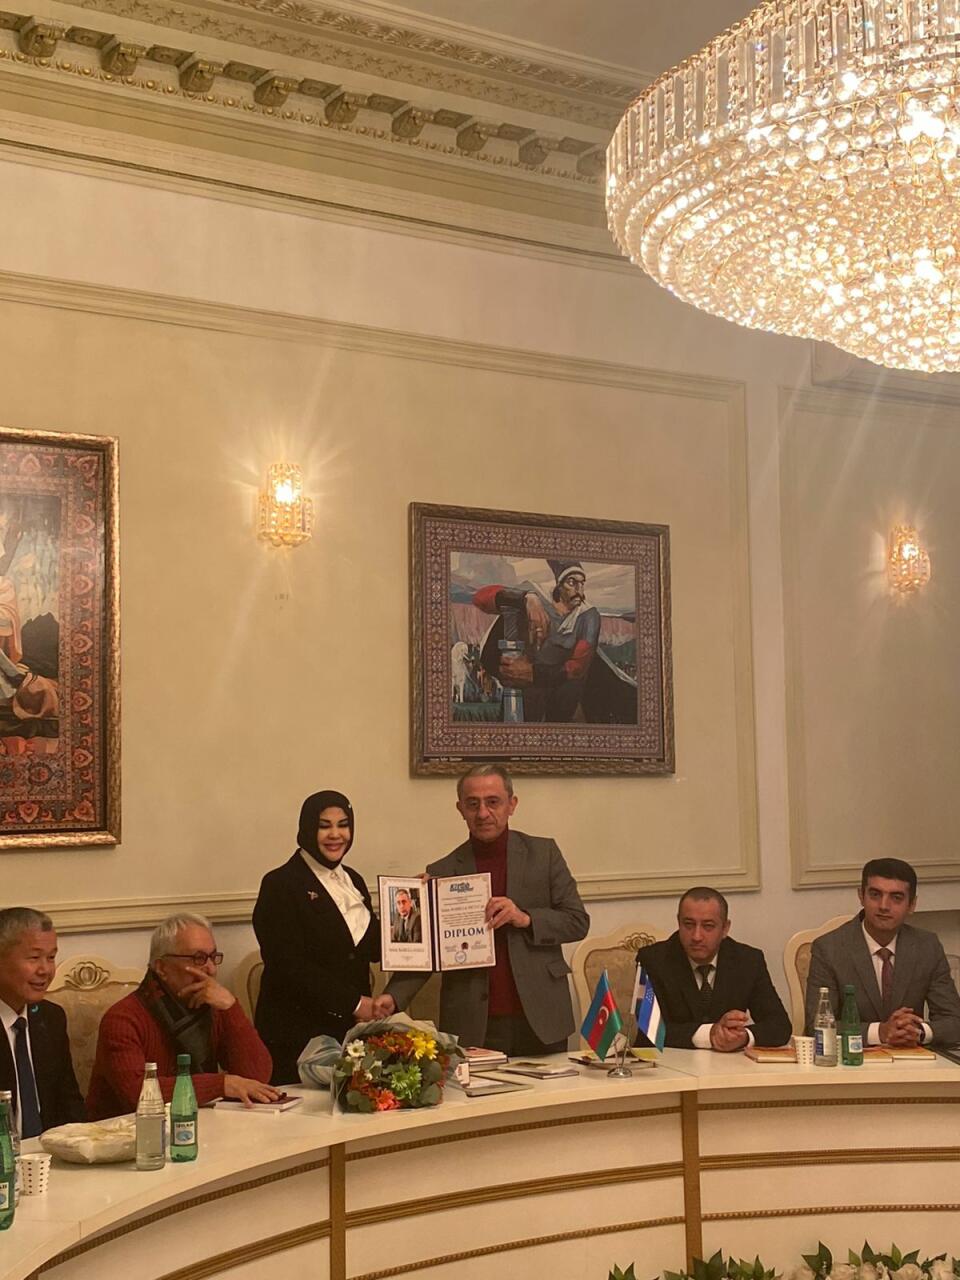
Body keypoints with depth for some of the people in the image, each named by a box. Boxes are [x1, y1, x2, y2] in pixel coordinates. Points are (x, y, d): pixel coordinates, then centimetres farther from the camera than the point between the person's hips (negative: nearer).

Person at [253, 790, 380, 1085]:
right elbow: (290, 967, -14)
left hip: (352, 1028, 6)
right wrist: (354, 1003, -13)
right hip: (300, 1032, -6)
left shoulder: (352, 880, 15)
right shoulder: (281, 884, -8)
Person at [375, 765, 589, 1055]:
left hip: (540, 1023, 1)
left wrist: (526, 919, -15)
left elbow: (578, 922, 3)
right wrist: (393, 998, -15)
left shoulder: (543, 854, 4)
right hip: (472, 1029, 0)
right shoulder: (442, 872, 3)